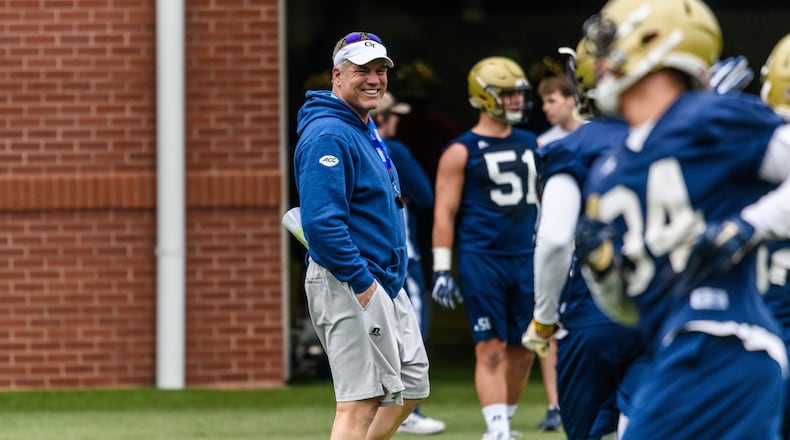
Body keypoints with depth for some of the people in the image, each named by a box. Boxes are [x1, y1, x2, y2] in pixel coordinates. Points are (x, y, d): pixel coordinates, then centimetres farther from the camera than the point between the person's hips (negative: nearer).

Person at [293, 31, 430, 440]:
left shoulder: (366, 129, 16)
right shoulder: (329, 135, -17)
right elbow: (322, 223, -25)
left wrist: (386, 281, 18)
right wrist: (362, 284, -24)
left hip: (384, 283, 11)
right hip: (350, 285, -11)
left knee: (411, 385, 16)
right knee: (361, 402, -12)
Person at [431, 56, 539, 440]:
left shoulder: (531, 145, 13)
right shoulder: (462, 152, -3)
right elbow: (444, 211, -4)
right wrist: (441, 270, -9)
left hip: (527, 259, 5)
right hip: (482, 260, -5)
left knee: (523, 350, 6)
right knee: (491, 348, -7)